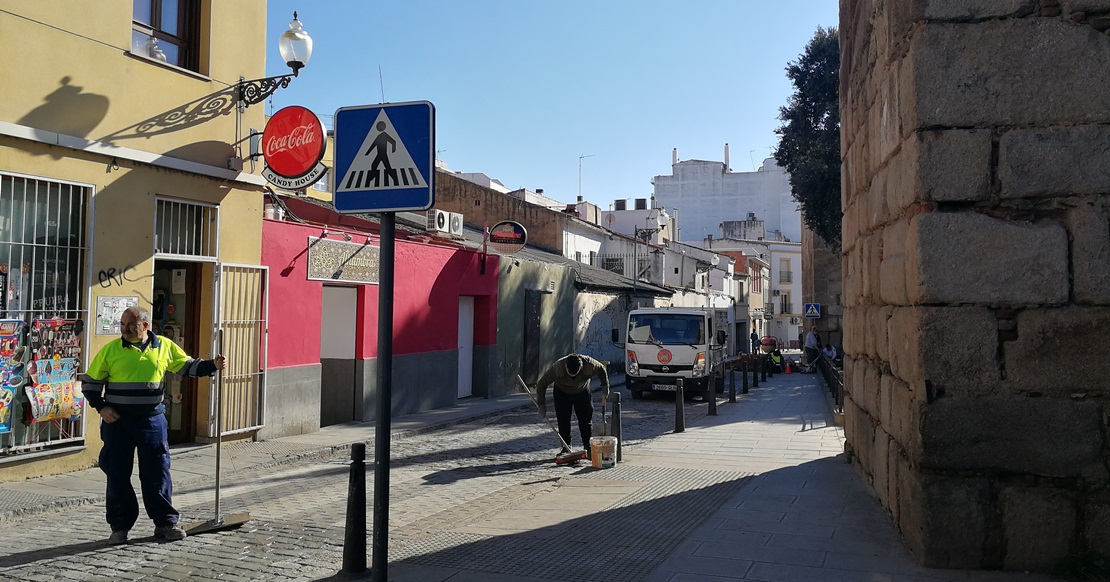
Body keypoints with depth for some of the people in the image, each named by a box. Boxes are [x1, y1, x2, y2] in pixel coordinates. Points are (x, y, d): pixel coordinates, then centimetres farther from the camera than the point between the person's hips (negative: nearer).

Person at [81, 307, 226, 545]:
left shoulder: (164, 346, 3)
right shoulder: (110, 350, -1)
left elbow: (188, 366, 12)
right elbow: (90, 381, 7)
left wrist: (212, 365, -2)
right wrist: (101, 407, -4)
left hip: (152, 420, 1)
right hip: (117, 421, 0)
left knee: (158, 472, 3)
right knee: (117, 474, 4)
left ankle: (165, 523, 13)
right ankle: (120, 527, 16)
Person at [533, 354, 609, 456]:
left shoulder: (588, 364, -34)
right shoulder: (558, 367, -37)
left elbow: (602, 369, -10)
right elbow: (541, 384, -26)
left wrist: (605, 386, -20)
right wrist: (542, 404, -27)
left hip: (582, 392, 1)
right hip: (562, 393, -1)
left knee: (586, 420, -5)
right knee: (563, 421, -8)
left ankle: (588, 447, 5)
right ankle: (566, 448, 3)